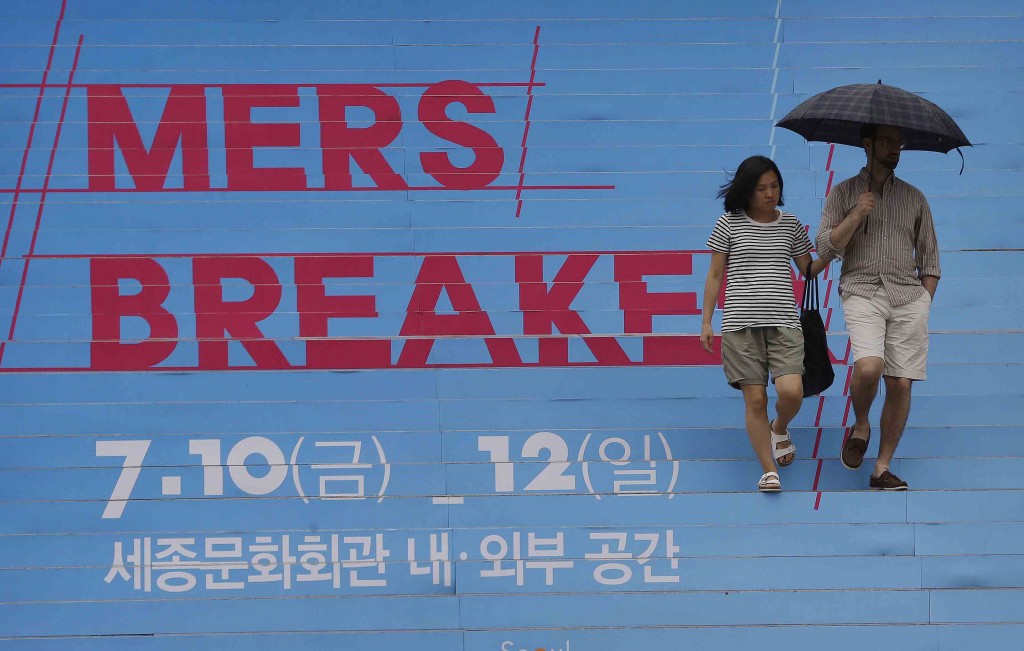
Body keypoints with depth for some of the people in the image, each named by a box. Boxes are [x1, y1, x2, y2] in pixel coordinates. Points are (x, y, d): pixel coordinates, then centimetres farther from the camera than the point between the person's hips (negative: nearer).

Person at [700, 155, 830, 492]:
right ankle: (769, 471, 3)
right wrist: (706, 322, 5)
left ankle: (780, 428, 19)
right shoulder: (729, 223, 5)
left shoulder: (791, 225, 10)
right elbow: (715, 275, 8)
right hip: (741, 322, -1)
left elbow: (808, 269, 18)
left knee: (791, 391, -16)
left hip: (783, 321, 1)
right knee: (755, 398, -5)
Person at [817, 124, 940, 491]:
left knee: (900, 384, -5)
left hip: (908, 295, 3)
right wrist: (856, 216, -10)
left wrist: (924, 303, 7)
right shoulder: (844, 193, 11)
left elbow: (929, 257, 18)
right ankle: (860, 427, 4)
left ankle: (882, 469, 3)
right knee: (869, 367, -26)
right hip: (862, 291, -3)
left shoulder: (914, 198, 17)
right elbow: (826, 246, 3)